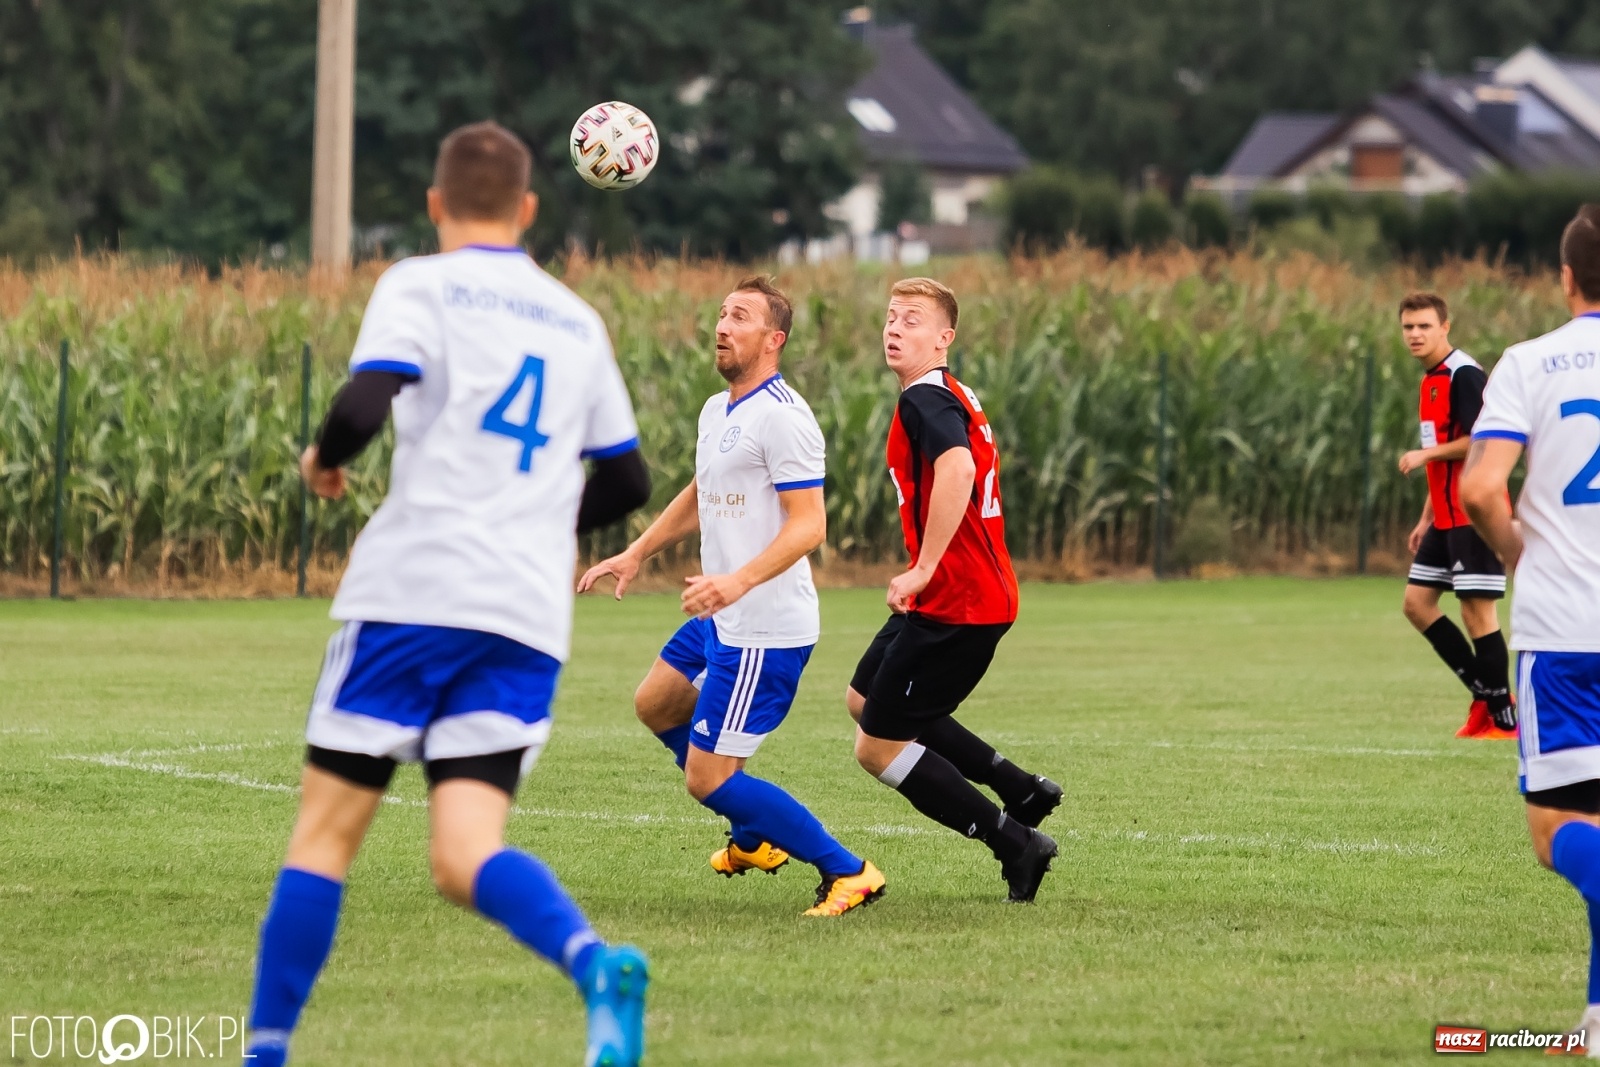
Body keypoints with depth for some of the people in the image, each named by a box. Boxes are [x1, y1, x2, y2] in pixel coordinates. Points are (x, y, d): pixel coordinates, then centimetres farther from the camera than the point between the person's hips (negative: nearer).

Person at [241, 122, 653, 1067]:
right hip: (531, 618, 4)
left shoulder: (423, 285, 3)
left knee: (328, 826, 5)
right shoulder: (578, 323, 21)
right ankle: (595, 963, -34)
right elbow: (628, 482, 25)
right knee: (466, 855, -5)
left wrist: (326, 458, 7)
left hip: (415, 593, -4)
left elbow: (367, 400, -14)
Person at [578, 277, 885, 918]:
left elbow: (809, 525, -24)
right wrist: (636, 555, 29)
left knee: (708, 779, -11)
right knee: (655, 706, 30)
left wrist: (739, 581, -36)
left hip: (765, 631, -11)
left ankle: (848, 874, -5)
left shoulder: (781, 417, -18)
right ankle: (756, 838, 38)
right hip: (722, 621, 11)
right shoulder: (717, 412, 12)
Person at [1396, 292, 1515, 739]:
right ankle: (1486, 693, 15)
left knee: (1477, 610, -7)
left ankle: (1504, 719, 1)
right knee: (1417, 602, 9)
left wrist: (1425, 454, -18)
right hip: (1446, 516, 10)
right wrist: (1426, 519, 22)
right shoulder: (1432, 380, 16)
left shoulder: (1465, 375, -14)